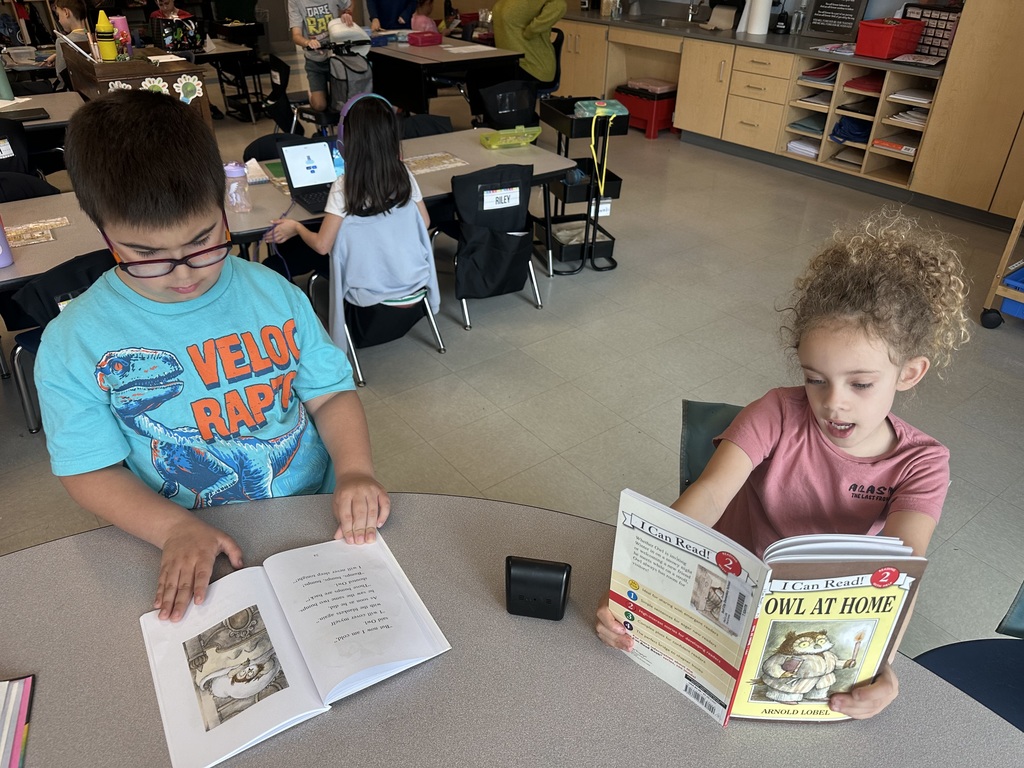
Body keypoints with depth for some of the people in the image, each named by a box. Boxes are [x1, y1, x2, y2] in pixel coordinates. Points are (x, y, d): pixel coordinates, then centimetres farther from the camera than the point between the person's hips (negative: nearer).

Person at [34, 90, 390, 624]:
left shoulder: (274, 295, 0)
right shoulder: (72, 344, -6)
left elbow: (330, 393, 3)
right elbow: (89, 470, -2)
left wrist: (354, 471, -15)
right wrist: (175, 529, -18)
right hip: (194, 556, 1)